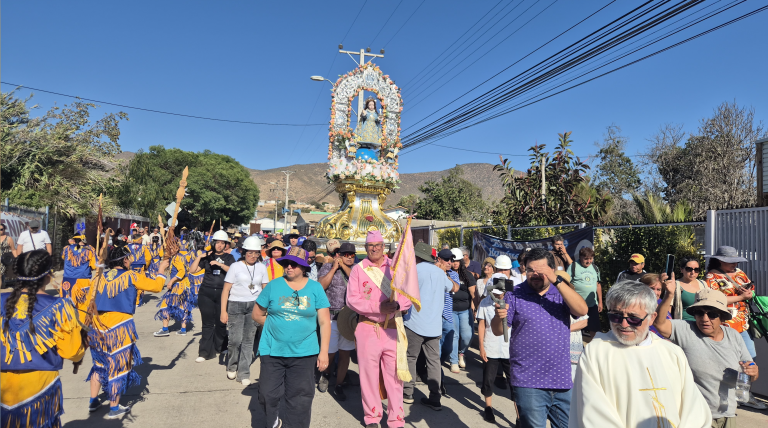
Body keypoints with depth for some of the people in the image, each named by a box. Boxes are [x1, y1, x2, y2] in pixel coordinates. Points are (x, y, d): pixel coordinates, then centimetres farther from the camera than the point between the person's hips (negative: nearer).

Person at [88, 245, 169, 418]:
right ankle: (114, 409, 15)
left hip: (98, 327, 5)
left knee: (100, 363, 24)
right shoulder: (130, 276, -5)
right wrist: (162, 270, 13)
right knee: (118, 365, 7)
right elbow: (156, 286, -2)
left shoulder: (100, 278, 9)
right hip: (120, 328, -5)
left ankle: (93, 402, 31)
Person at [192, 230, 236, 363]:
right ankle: (205, 352, 5)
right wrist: (199, 257, -5)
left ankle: (219, 348, 23)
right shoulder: (207, 256, 9)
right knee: (208, 323, 0)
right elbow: (192, 270, 5)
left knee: (221, 322, 4)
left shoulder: (228, 257, 7)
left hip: (222, 293, 0)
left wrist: (220, 264, -19)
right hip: (206, 293, 0)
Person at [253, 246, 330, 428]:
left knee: (300, 399, 8)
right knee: (268, 394, 9)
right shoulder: (273, 285, -1)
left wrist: (324, 352, -7)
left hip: (304, 353, -1)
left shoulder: (315, 288, -3)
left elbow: (324, 322, -3)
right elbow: (257, 314, 7)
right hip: (272, 351, 1)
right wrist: (277, 325, 2)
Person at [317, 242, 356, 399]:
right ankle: (325, 375, 37)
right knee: (329, 352, 6)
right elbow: (321, 286, -11)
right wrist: (334, 267, -10)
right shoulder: (328, 267, 3)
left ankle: (339, 385, 22)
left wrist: (344, 266, -8)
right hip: (331, 317, -2)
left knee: (345, 354, 7)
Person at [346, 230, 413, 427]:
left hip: (393, 328, 1)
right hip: (368, 328, -1)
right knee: (369, 374, 9)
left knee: (394, 375, 6)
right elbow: (352, 299, -8)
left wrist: (397, 304, -19)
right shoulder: (358, 269, 0)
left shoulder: (395, 266, 4)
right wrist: (378, 307, -17)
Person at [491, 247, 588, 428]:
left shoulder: (562, 293, 6)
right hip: (529, 383, -3)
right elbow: (498, 331, -6)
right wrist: (499, 317, -29)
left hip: (563, 380, 3)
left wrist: (557, 281, -23)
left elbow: (582, 310, -13)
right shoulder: (514, 295, -2)